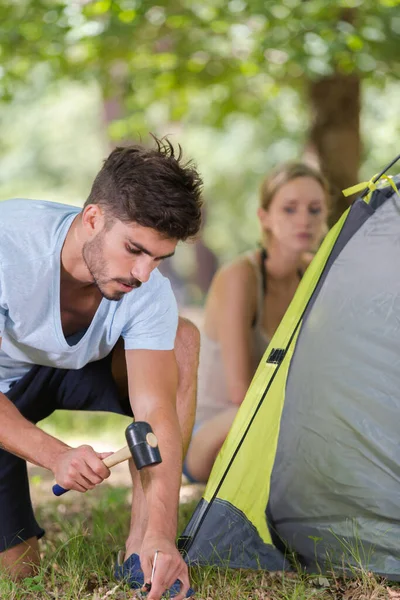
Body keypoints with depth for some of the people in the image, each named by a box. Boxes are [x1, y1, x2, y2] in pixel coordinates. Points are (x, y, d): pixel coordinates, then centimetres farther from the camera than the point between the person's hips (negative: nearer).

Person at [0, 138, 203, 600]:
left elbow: (156, 415, -32)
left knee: (181, 340, -25)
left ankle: (140, 550, -21)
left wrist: (161, 533, -46)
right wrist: (55, 455, -48)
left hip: (71, 370, 3)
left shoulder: (150, 294, -28)